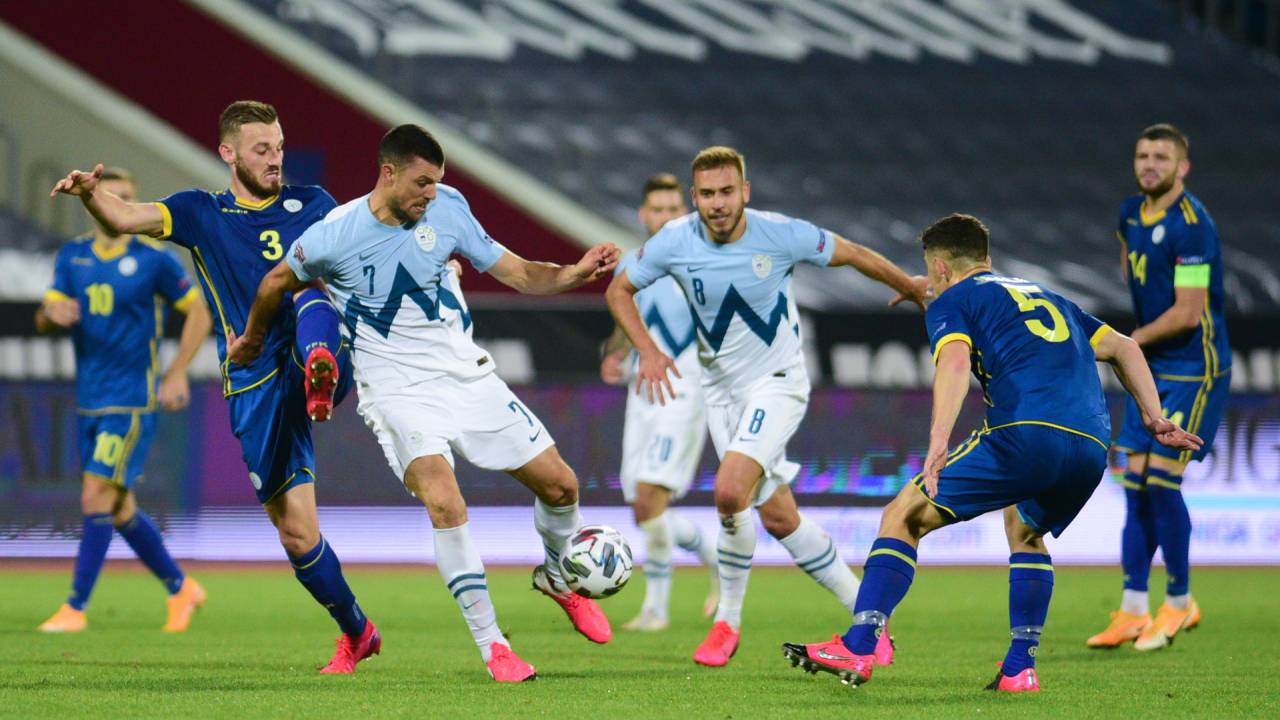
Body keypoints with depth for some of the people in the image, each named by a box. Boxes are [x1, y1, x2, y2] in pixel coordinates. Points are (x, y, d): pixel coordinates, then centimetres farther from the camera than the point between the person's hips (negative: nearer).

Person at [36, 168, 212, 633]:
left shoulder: (153, 260, -6)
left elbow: (199, 314, 1)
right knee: (120, 508, 12)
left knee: (97, 498, -14)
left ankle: (75, 608, -10)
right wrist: (52, 314, -19)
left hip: (132, 401, -6)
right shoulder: (72, 256, 8)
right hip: (90, 400, 6)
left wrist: (176, 375, -6)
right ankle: (181, 588, 28)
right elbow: (45, 319, 6)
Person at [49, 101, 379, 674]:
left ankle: (320, 374, -67)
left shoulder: (311, 204, 13)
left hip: (329, 354, -1)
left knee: (309, 296, -34)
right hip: (255, 388, 1)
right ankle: (356, 632, 22)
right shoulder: (201, 214, 9)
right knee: (296, 533, 1)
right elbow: (125, 218, -5)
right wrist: (90, 193, -27)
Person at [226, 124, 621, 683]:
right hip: (398, 390, -4)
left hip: (467, 375, 5)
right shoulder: (334, 236, -14)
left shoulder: (446, 209, -4)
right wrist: (252, 338, 22)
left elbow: (516, 272, 3)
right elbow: (278, 283, 6)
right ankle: (492, 646, -18)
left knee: (559, 485, 3)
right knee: (443, 502, -28)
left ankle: (559, 577, 37)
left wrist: (575, 273, -15)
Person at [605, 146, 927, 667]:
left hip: (778, 381, -4)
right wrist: (647, 350, -12)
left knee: (729, 492, -23)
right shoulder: (674, 242, -11)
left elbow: (852, 255, 1)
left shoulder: (782, 235, -17)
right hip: (722, 389, 4)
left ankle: (727, 620, -4)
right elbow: (619, 290, 3)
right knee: (778, 517, 4)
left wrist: (909, 286, 16)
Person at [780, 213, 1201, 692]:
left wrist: (938, 442, -20)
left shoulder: (951, 301, 13)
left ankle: (858, 648, -5)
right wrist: (1155, 420, 27)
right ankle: (1020, 667, 21)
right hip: (1092, 449, 6)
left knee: (903, 517, 6)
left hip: (1025, 436, -6)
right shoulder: (1048, 298, 34)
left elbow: (955, 361, -8)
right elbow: (1122, 347, 32)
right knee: (1026, 533, 34)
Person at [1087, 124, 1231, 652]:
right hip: (1151, 369, 8)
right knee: (1136, 482, 4)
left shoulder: (1190, 226, -19)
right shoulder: (1132, 214, 7)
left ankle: (1179, 603, 5)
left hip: (1193, 370, -8)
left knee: (1161, 479, -10)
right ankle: (1133, 612, 7)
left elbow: (1187, 313, -21)